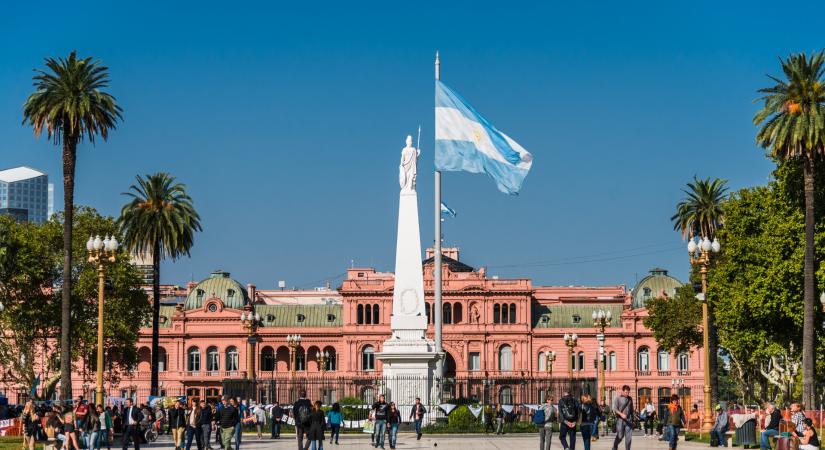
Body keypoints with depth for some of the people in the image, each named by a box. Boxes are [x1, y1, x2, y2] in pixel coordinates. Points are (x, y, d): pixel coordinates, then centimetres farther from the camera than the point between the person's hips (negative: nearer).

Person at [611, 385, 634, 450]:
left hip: (628, 420, 4)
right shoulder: (617, 398, -2)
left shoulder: (630, 399, 13)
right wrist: (621, 414, -25)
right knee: (620, 436, -2)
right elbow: (615, 409, -9)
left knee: (629, 436, -3)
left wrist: (632, 419, 20)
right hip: (620, 420, -4)